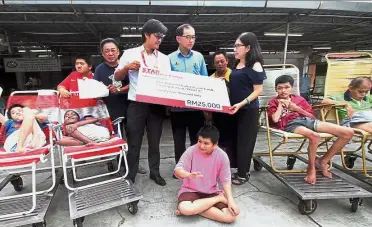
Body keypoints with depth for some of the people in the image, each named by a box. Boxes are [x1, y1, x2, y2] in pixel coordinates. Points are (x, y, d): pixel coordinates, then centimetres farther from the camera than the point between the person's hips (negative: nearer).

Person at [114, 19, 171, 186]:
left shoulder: (164, 58, 11)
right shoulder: (130, 53, 4)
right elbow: (117, 77, 7)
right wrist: (127, 67, -11)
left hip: (157, 105, 3)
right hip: (136, 104, -2)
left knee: (154, 141, 12)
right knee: (134, 142, 5)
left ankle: (155, 172, 27)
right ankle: (130, 175, 19)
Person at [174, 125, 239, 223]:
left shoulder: (222, 156, -13)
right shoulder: (191, 151, -17)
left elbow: (225, 180, -6)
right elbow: (177, 170, -20)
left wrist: (230, 200, -19)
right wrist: (189, 175, -42)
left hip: (212, 192, 0)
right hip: (191, 190, 0)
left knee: (231, 216, -22)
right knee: (184, 208, -34)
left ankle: (195, 209, -6)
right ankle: (219, 198, -11)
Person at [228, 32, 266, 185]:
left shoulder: (255, 65, -10)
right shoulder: (236, 65, 11)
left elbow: (258, 90, -14)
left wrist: (241, 104, -23)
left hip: (248, 110, -7)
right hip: (234, 109, 7)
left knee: (244, 142, 3)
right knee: (234, 140, 11)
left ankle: (243, 174, 17)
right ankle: (234, 169, 25)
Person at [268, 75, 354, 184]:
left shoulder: (299, 99, 26)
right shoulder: (273, 101, 15)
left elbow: (311, 115, 18)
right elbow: (275, 119, -4)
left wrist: (296, 108, 5)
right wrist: (281, 104, 6)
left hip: (308, 120, 6)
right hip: (291, 124, -5)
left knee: (349, 133, -7)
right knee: (315, 136, -41)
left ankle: (323, 161, 6)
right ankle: (311, 167, -12)